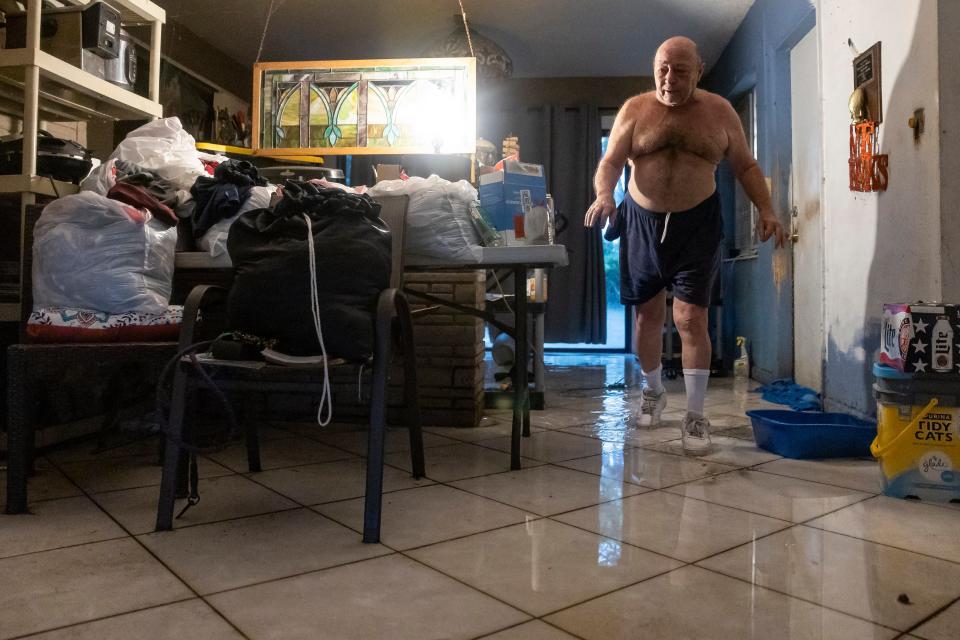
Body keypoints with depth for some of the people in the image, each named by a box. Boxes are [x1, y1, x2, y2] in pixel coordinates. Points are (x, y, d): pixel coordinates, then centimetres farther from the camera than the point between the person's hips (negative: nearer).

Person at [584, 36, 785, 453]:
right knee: (647, 315, 10)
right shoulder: (635, 109, 1)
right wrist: (604, 194, -26)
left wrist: (766, 208, -8)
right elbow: (610, 162, -4)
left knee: (690, 319, -9)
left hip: (696, 224, -1)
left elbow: (745, 166, 7)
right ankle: (652, 391, 33)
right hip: (642, 222, 1)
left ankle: (695, 416, 0)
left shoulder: (719, 112, 2)